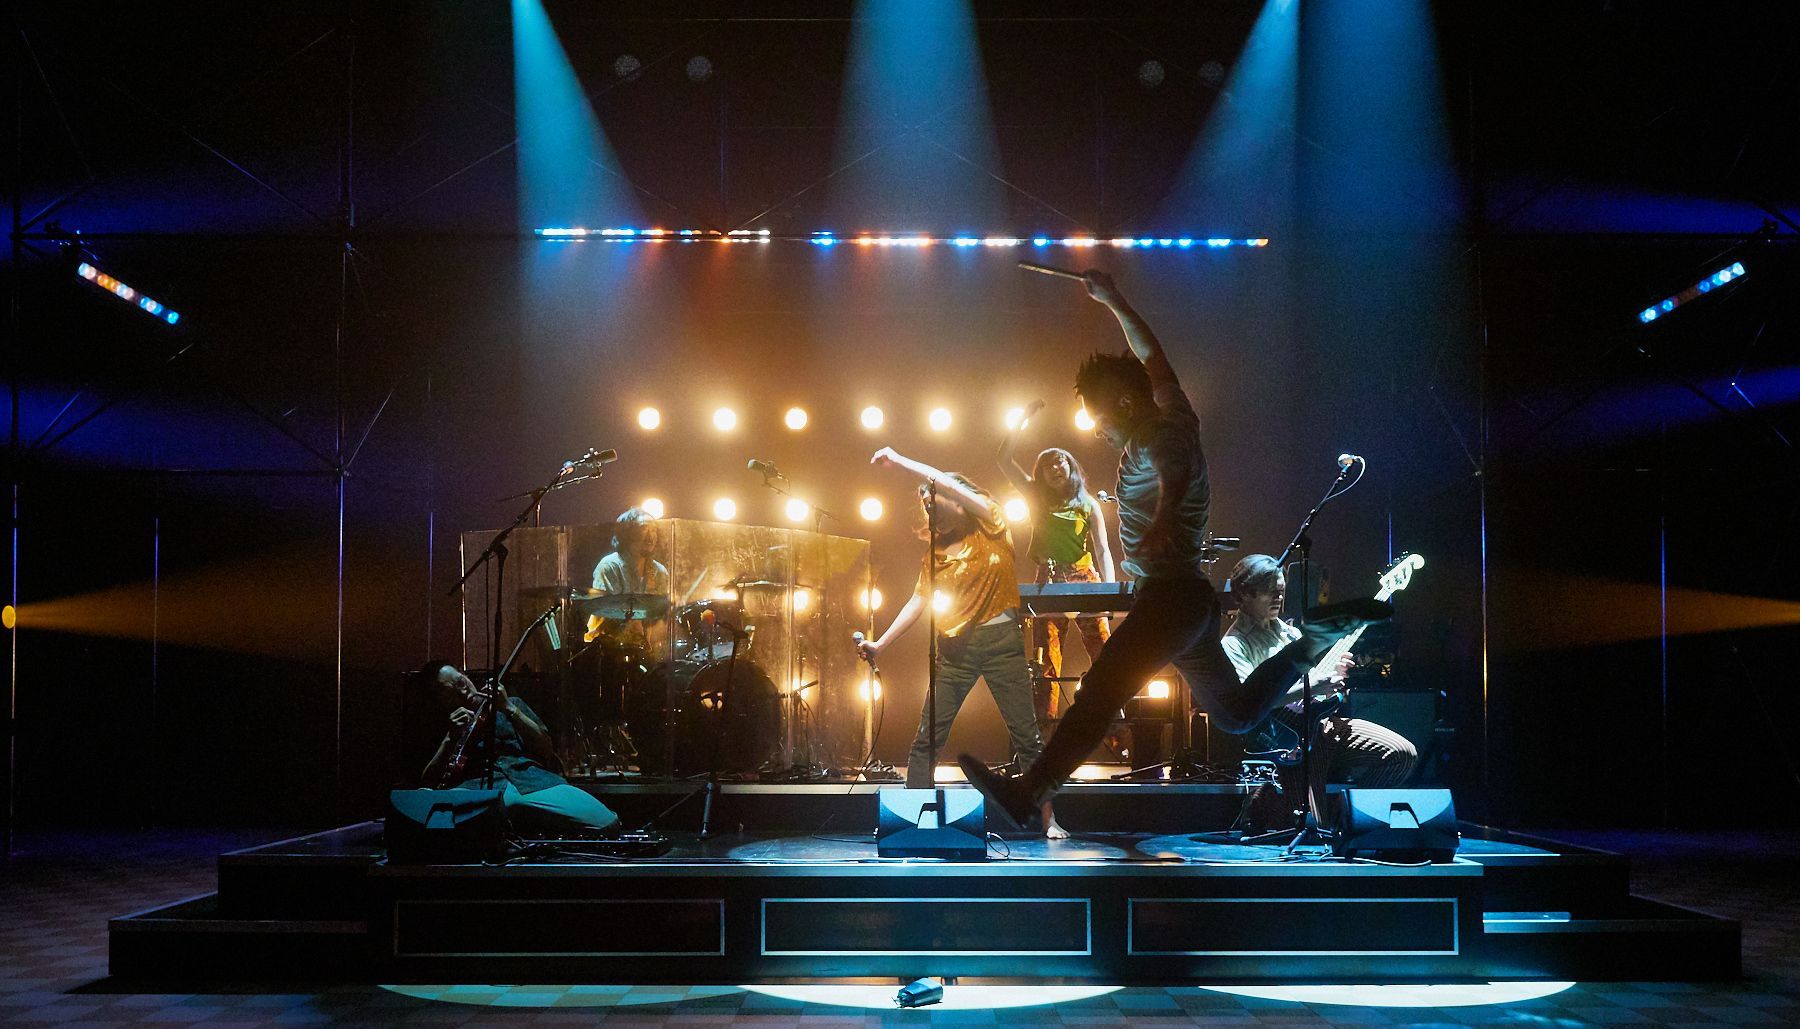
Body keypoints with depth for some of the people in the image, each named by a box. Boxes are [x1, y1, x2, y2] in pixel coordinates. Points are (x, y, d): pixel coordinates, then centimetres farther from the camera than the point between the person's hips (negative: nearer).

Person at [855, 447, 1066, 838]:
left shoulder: (990, 528, -2)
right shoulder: (937, 548, 12)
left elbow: (951, 486, -16)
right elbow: (919, 601, 11)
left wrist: (899, 461, -15)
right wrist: (880, 644, 4)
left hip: (1000, 640, -5)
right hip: (954, 648, 5)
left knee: (1026, 735, -4)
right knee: (926, 738, -1)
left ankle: (1048, 819, 2)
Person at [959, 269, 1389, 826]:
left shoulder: (1158, 438, -12)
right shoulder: (1176, 416, 14)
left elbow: (1177, 469, -34)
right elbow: (1151, 355, 29)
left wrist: (1162, 520, -49)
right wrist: (1114, 302, 37)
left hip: (1170, 596, -10)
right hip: (1187, 596, 10)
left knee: (1100, 690, -25)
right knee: (1238, 713, 21)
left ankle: (1031, 790, -38)